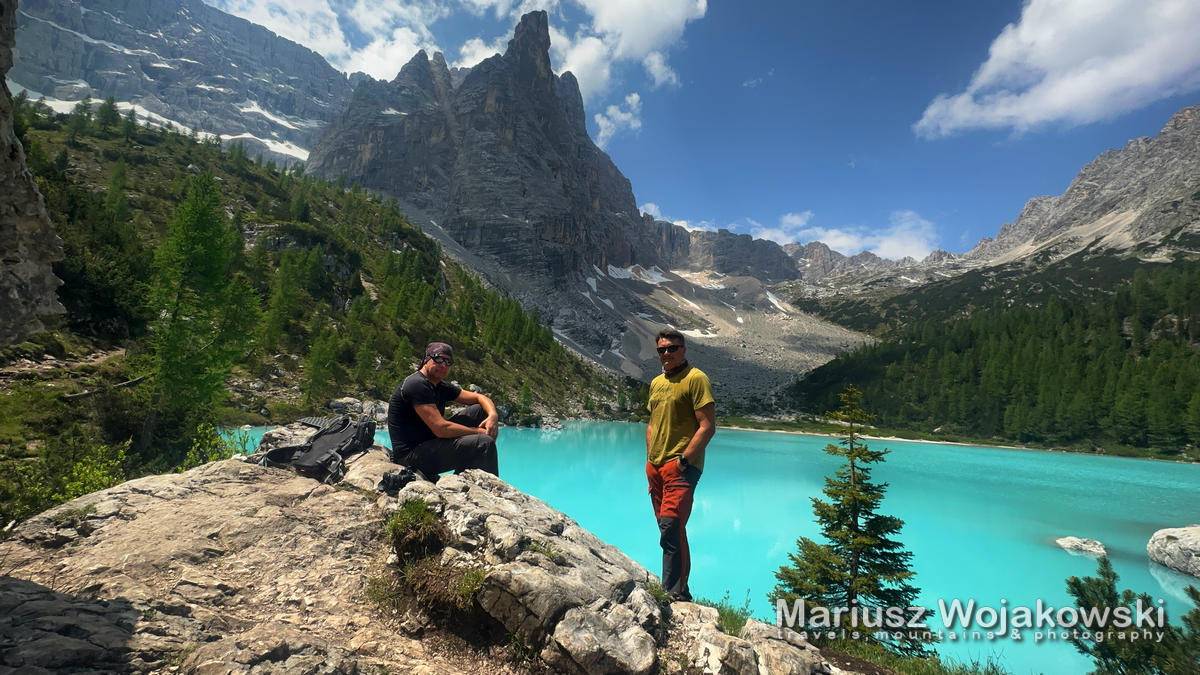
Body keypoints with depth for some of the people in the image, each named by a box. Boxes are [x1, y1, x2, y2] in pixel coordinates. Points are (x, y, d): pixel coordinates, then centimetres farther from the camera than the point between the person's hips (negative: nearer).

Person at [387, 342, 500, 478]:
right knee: (484, 443, -23)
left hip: (429, 445, 10)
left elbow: (479, 398, 13)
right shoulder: (417, 385, -18)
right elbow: (441, 428, -25)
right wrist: (479, 431, -16)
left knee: (479, 410, 7)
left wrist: (493, 416, -10)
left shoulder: (442, 387, 10)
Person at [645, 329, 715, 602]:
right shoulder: (656, 383, 15)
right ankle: (677, 588, 25)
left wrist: (683, 460, -18)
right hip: (655, 466, 8)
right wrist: (650, 459, 14)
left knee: (671, 528, -14)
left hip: (681, 466, -8)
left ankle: (675, 592, -4)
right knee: (669, 529, 13)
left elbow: (707, 426, -14)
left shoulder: (696, 379, -9)